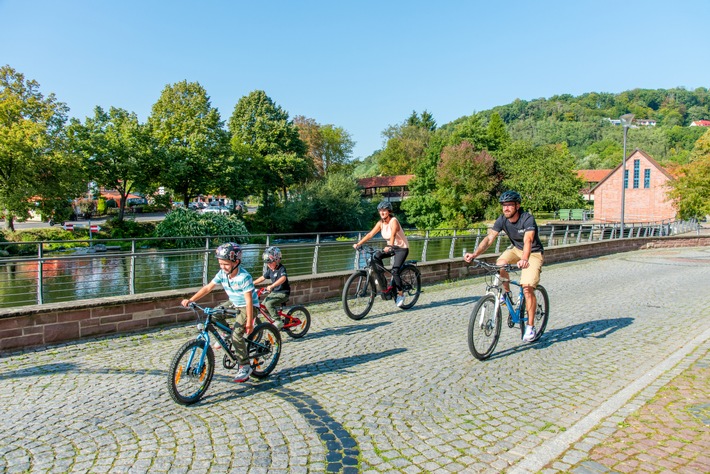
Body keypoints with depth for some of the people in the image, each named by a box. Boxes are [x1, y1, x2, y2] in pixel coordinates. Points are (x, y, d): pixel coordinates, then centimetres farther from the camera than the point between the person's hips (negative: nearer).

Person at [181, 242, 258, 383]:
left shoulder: (244, 277, -28)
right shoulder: (222, 273, -9)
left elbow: (249, 300, -27)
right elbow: (208, 288, -6)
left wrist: (249, 321, -27)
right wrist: (190, 300, -16)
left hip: (247, 307, -8)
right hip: (234, 304, 8)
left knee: (236, 334, -19)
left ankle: (245, 367, -6)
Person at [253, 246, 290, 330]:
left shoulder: (281, 268, -20)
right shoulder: (270, 269, 5)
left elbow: (283, 278, -40)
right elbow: (263, 277, 19)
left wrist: (271, 286, -52)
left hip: (283, 293, -9)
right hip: (274, 292, 9)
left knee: (269, 304, -26)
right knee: (263, 305, 3)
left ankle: (278, 322, -15)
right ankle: (274, 319, 19)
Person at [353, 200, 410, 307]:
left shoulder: (393, 221, -22)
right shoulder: (381, 223, -4)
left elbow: (393, 235, -39)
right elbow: (370, 234, -10)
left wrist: (389, 246, -56)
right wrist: (358, 244, -21)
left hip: (402, 248, -6)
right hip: (391, 247, 6)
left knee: (395, 271, -18)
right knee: (376, 256, -20)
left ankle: (400, 294, -1)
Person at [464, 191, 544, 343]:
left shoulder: (527, 219, -27)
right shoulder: (502, 220, -13)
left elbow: (528, 240, -43)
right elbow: (489, 238, -22)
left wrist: (524, 259, -61)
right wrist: (475, 254, -38)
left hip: (533, 253, -5)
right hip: (516, 249, 5)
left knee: (527, 288, -17)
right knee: (500, 263, -27)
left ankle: (530, 327, -4)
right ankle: (507, 294, -2)